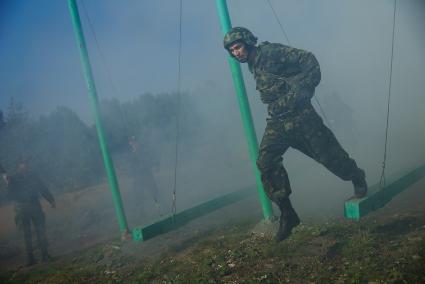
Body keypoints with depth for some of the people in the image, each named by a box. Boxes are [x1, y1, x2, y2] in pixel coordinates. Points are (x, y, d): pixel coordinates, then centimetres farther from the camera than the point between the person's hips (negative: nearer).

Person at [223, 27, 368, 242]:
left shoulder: (271, 52, -9)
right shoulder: (253, 67, 15)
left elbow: (309, 60, -13)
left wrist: (304, 90, -17)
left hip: (298, 115, -7)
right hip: (277, 121, 7)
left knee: (327, 154, 3)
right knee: (266, 163, -7)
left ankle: (357, 178, 33)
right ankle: (287, 215, 1)